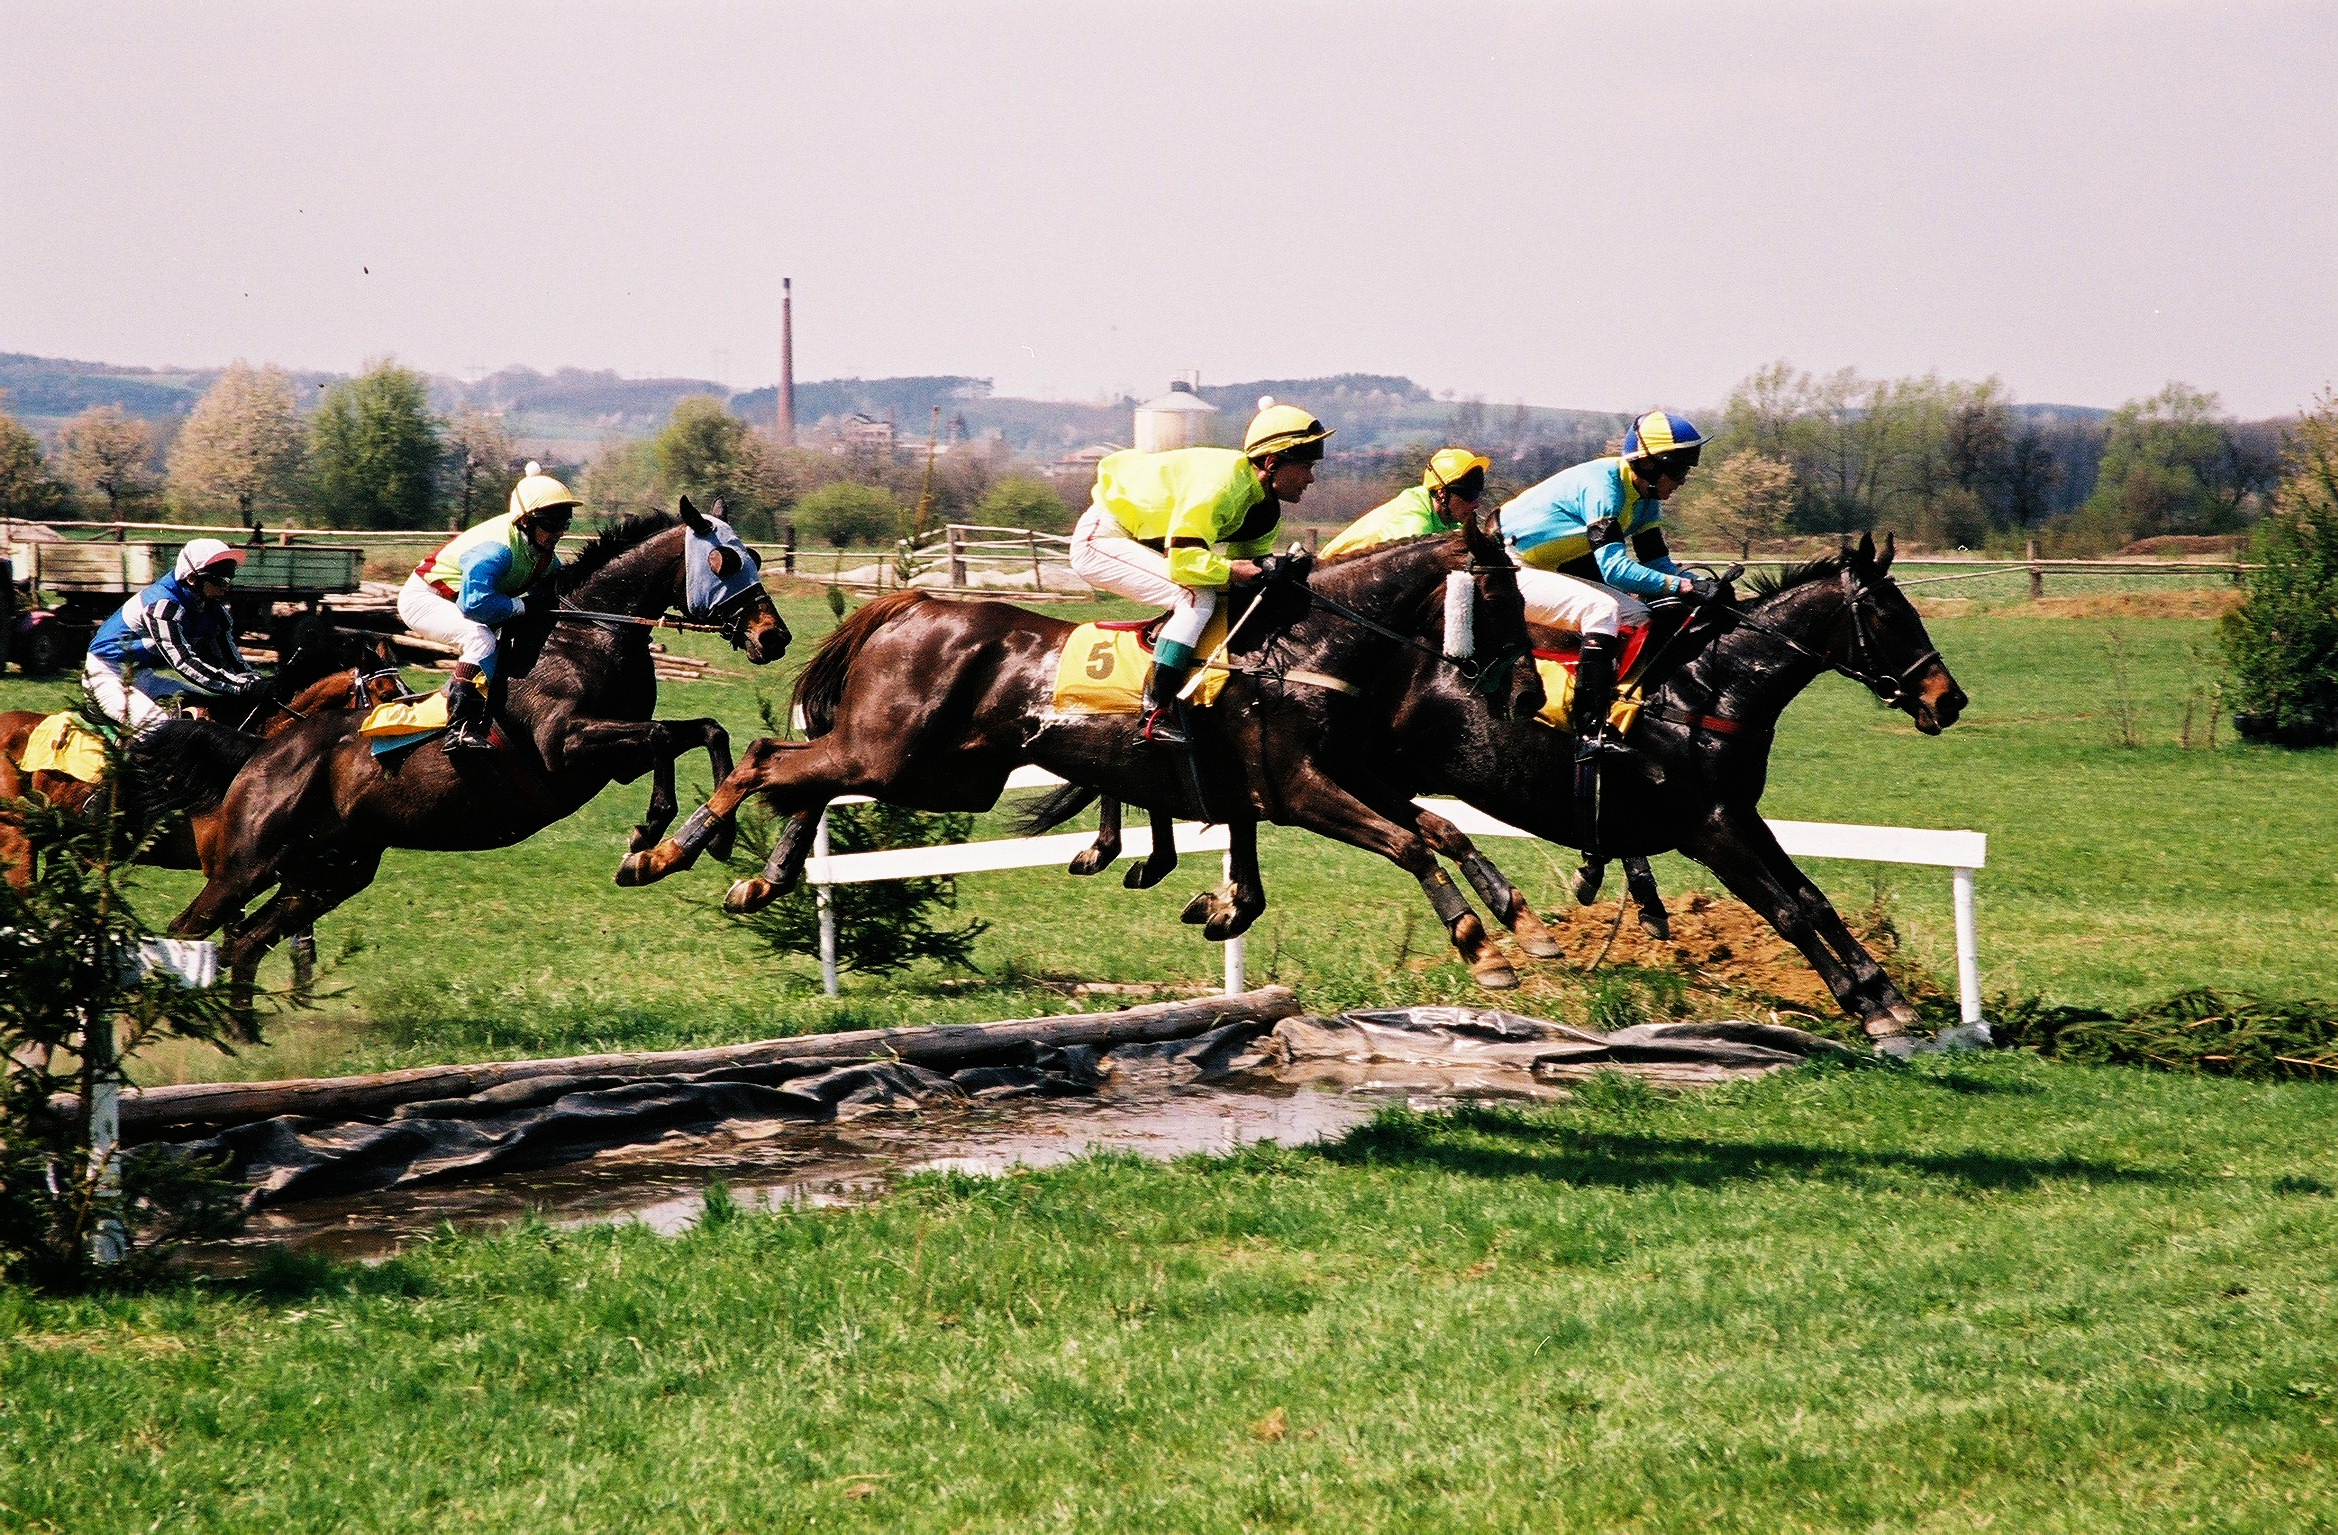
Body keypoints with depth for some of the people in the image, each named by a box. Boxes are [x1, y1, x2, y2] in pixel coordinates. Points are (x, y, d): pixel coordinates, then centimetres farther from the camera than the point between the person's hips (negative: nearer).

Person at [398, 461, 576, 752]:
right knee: (480, 639, -31)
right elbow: (475, 602, -42)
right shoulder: (495, 549, -34)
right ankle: (459, 728, -37)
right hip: (421, 598, -10)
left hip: (454, 602, 10)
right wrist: (523, 604, -32)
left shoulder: (544, 554, -5)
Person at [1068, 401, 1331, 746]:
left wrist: (1277, 565, -18)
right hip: (1101, 538, -10)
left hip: (1141, 542, 10)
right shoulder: (1221, 482, -30)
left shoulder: (1266, 509, -1)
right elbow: (1185, 560, -35)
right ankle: (1156, 715, -25)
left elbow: (1248, 559, 3)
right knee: (1198, 597, -25)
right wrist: (1260, 569, -35)